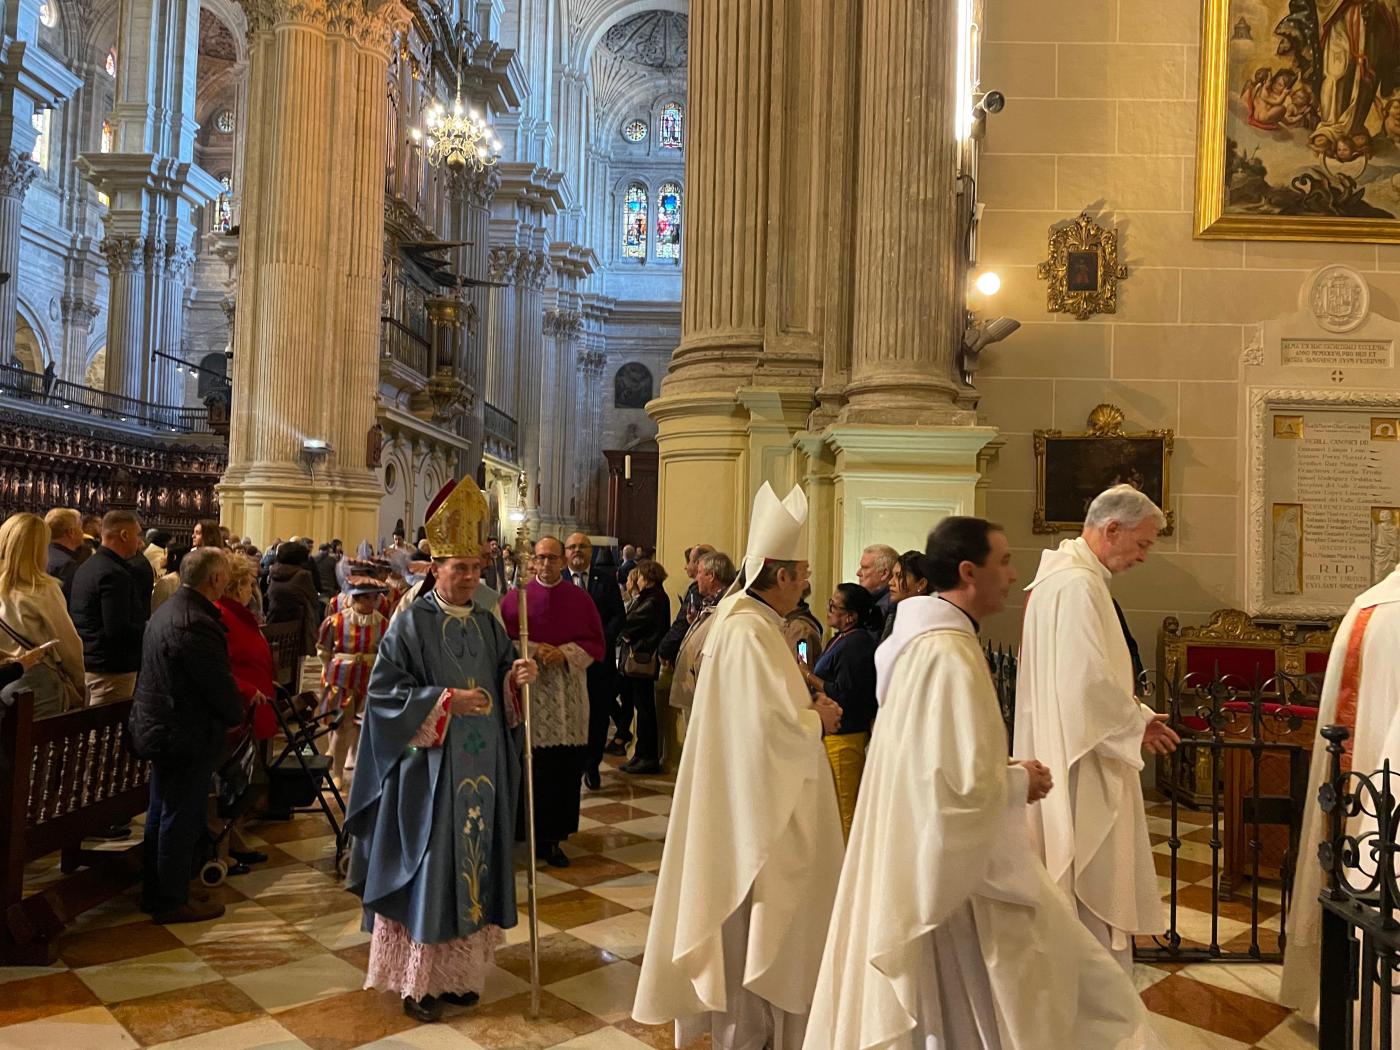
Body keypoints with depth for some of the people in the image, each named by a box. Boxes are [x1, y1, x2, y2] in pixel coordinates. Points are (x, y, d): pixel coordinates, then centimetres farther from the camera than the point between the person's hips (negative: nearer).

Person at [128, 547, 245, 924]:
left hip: (160, 728, 10)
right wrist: (235, 717, -3)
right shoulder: (196, 624, -26)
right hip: (188, 736, -10)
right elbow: (220, 683, -22)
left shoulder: (167, 610, 7)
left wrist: (229, 712, 13)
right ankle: (171, 902, 15)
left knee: (161, 815, 20)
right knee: (181, 819, 3)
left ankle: (154, 893, 33)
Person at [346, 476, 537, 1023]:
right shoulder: (411, 624, -8)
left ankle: (457, 969, 26)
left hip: (480, 770, 6)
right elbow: (385, 691, -13)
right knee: (427, 869, 1)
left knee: (471, 863, 12)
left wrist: (517, 678, -8)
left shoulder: (488, 624, 8)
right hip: (430, 771, -5)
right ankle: (418, 979, 16)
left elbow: (503, 680, 15)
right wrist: (446, 700, -21)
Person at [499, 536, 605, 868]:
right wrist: (532, 650, -13)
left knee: (564, 767, 1)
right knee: (529, 765, -1)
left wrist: (565, 653, -10)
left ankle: (552, 837, 12)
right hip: (527, 693, -1)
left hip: (567, 699, 2)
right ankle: (522, 831, 13)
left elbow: (595, 642, 6)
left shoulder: (580, 599, 8)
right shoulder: (516, 597, 4)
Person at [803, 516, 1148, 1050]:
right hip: (954, 868, -9)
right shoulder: (952, 655, -25)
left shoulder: (920, 639, 6)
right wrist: (1020, 781, -9)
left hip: (915, 857, 9)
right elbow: (968, 785, -27)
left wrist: (1003, 772, 10)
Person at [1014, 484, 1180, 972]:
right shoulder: (1077, 584, -20)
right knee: (1096, 881, 0)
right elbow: (1091, 680, -25)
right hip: (1082, 760, -11)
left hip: (1063, 749, 11)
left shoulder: (1059, 575, 13)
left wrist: (1133, 714, 13)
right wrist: (1138, 723, -10)